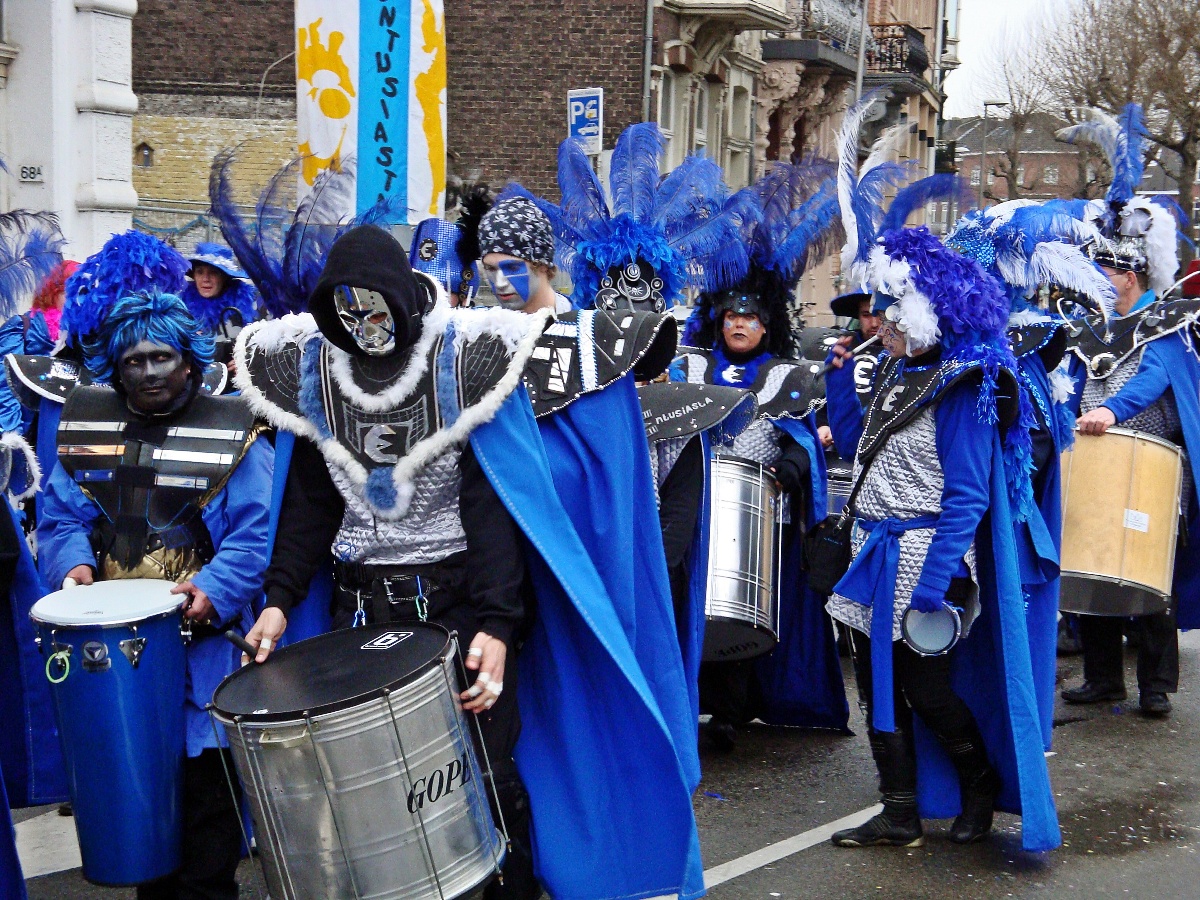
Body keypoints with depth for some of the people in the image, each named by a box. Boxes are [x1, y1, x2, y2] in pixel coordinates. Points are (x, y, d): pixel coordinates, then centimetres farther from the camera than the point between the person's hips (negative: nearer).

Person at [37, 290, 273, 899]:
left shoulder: (230, 432, -2)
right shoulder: (87, 427, 11)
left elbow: (256, 534, -9)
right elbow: (60, 519, 12)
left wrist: (213, 588, -24)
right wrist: (74, 565, -9)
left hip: (201, 644, -3)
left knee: (204, 781, 0)